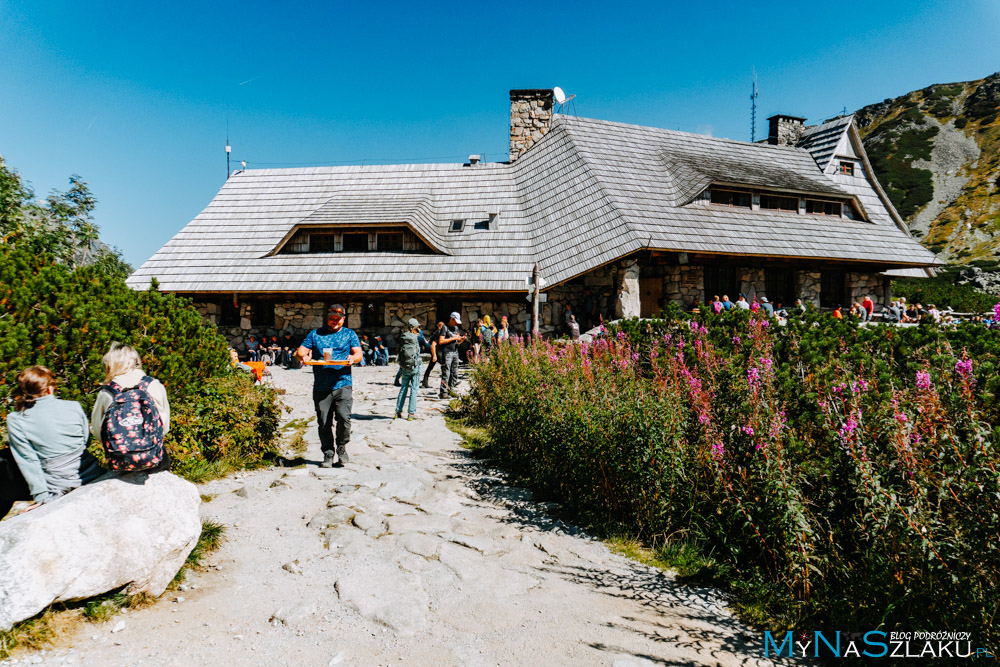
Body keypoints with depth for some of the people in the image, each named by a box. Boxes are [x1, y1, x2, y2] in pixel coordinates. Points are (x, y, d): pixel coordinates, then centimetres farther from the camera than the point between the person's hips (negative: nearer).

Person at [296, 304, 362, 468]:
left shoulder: (349, 334, 13)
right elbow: (301, 351, 9)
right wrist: (303, 356, -15)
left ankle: (342, 447, 7)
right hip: (321, 387, 2)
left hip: (343, 384, -1)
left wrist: (353, 358, -20)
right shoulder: (315, 334, 15)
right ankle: (328, 454, 18)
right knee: (323, 423, 3)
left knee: (344, 417, -17)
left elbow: (359, 353, 3)